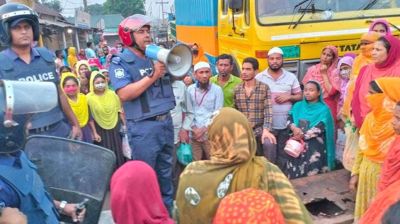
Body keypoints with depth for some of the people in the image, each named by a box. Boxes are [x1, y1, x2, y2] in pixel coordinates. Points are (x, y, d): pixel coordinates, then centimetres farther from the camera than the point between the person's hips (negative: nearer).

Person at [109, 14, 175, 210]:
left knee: (165, 171, 19)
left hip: (166, 121, 6)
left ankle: (167, 208, 36)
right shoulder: (120, 62, -7)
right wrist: (153, 75, -20)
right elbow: (124, 94, -21)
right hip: (143, 127, -6)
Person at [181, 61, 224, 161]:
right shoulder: (190, 89, 2)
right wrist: (185, 129, -6)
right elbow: (189, 112, 4)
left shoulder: (217, 89, -3)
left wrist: (204, 128, -10)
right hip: (194, 133, 2)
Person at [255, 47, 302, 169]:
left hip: (286, 124, 2)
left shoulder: (291, 77, 7)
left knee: (284, 155, 12)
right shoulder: (259, 77, 1)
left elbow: (300, 96, 10)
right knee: (269, 155, 0)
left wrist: (288, 96, -10)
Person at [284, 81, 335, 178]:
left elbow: (319, 128, -11)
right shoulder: (298, 106, 14)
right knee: (292, 173, -3)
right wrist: (294, 128, -17)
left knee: (311, 174, -9)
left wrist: (303, 135, -15)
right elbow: (289, 119, 3)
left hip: (315, 147, -3)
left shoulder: (323, 109, 1)